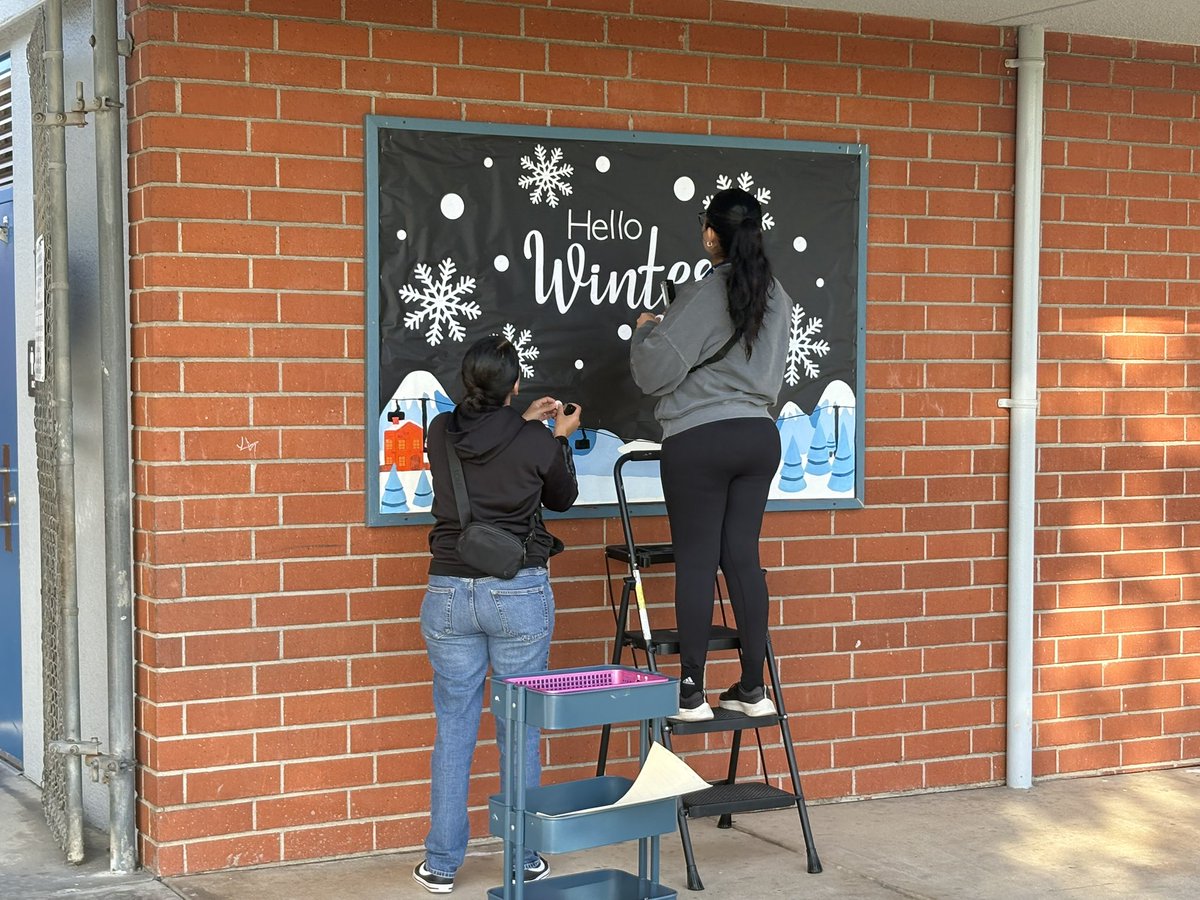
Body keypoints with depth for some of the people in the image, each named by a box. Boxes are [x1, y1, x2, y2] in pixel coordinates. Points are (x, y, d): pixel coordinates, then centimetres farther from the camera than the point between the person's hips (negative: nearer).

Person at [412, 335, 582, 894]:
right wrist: (560, 437, 23)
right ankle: (524, 860, 17)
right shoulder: (538, 444, -9)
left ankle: (441, 865, 13)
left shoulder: (440, 433, -1)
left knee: (453, 732, 9)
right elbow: (562, 499, 11)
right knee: (520, 731, 8)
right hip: (519, 595, -2)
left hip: (449, 592, 2)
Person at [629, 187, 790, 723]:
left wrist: (647, 330, 6)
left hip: (699, 439, -6)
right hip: (759, 436, 6)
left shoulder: (703, 296, -13)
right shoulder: (776, 296, 7)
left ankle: (691, 693, 2)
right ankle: (753, 689, 13)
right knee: (742, 558, 10)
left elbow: (653, 373, -11)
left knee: (696, 562, -1)